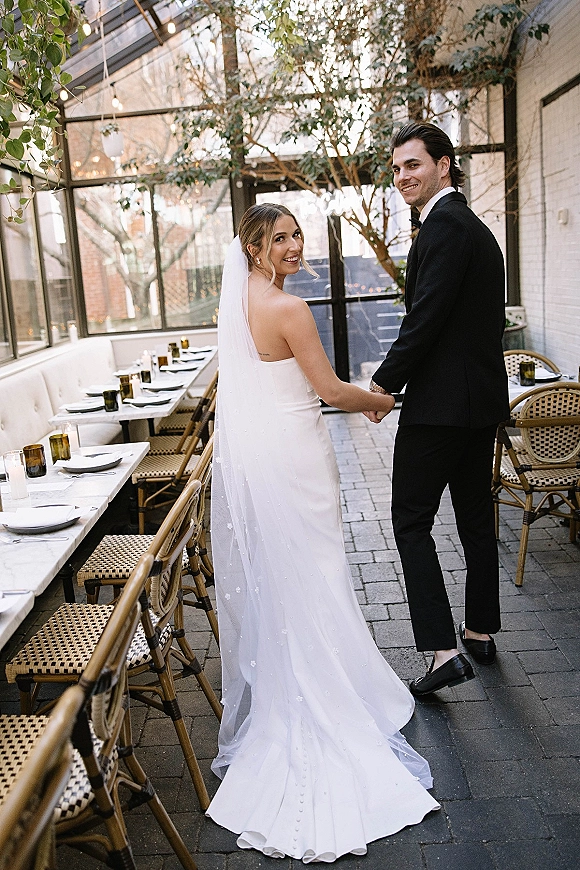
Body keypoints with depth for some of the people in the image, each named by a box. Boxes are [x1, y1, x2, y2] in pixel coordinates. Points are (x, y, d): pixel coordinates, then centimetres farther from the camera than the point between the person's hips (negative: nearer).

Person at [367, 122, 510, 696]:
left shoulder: (444, 225, -14)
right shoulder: (475, 227, 18)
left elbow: (426, 318, -22)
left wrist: (384, 383, -12)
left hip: (441, 401, -10)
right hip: (483, 397, 10)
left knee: (411, 520, -3)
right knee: (475, 515, 16)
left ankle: (443, 650, -3)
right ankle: (481, 631, 30)